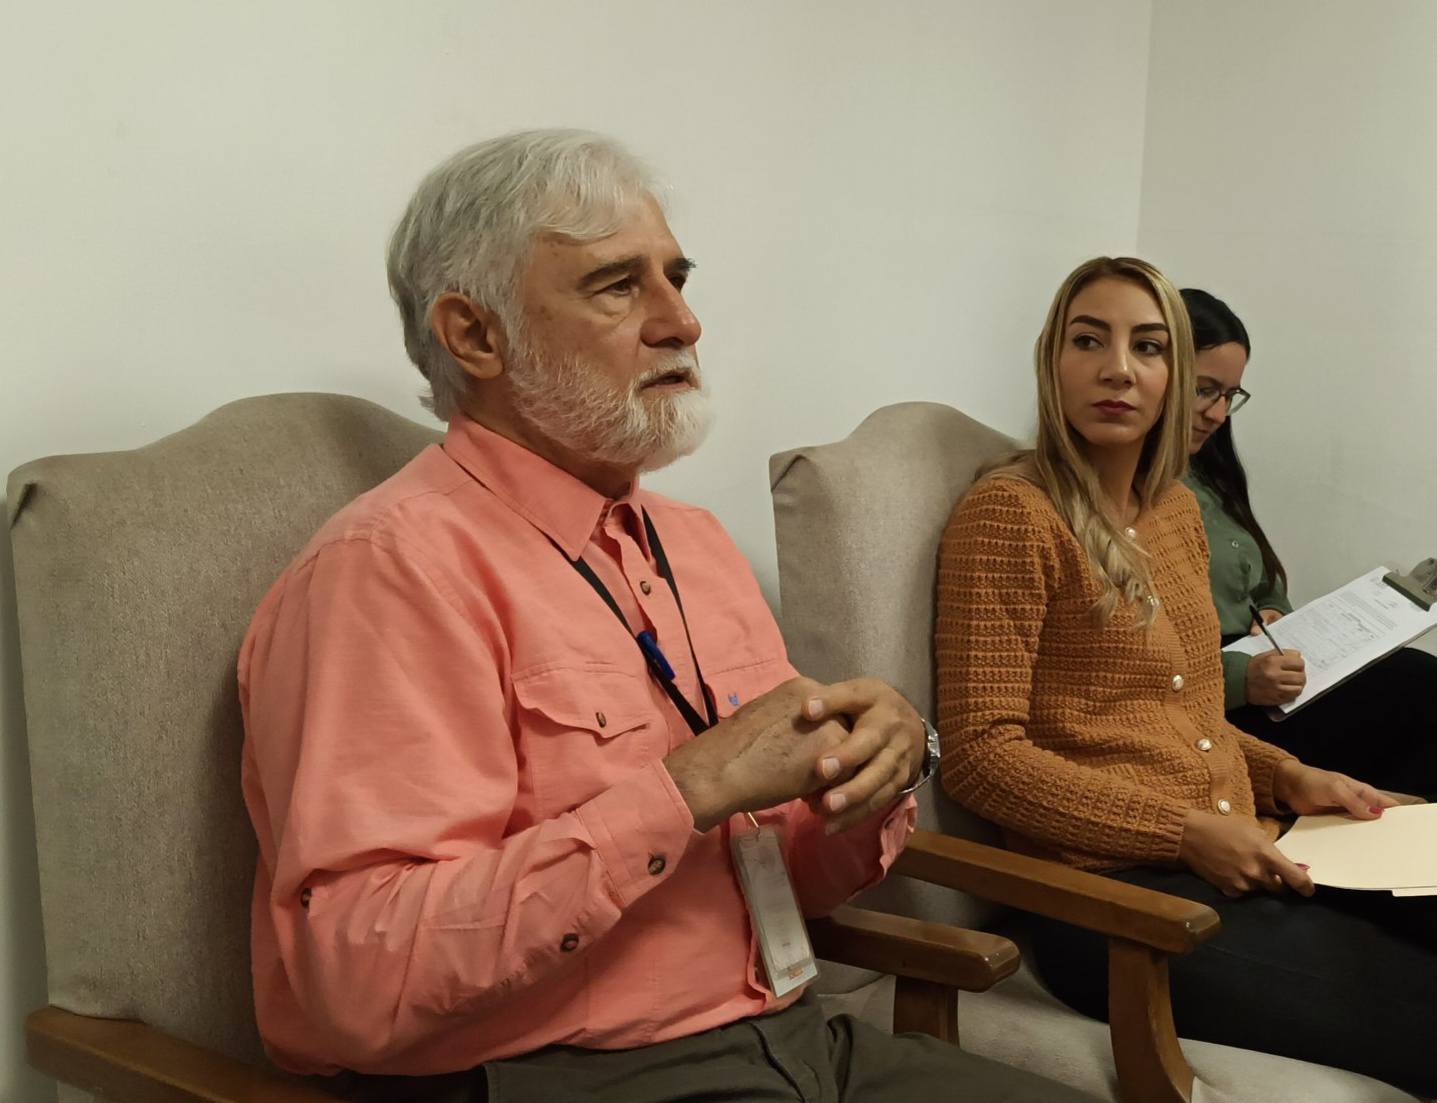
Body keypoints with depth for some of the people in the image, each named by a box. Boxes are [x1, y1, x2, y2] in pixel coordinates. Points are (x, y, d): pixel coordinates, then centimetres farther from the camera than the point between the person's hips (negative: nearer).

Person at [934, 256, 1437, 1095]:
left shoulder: (1177, 509, 16)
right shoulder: (1009, 514, -9)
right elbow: (980, 753, -14)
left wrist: (1289, 777, 9)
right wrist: (1186, 833, -16)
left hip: (1248, 859, 8)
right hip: (1117, 895, -8)